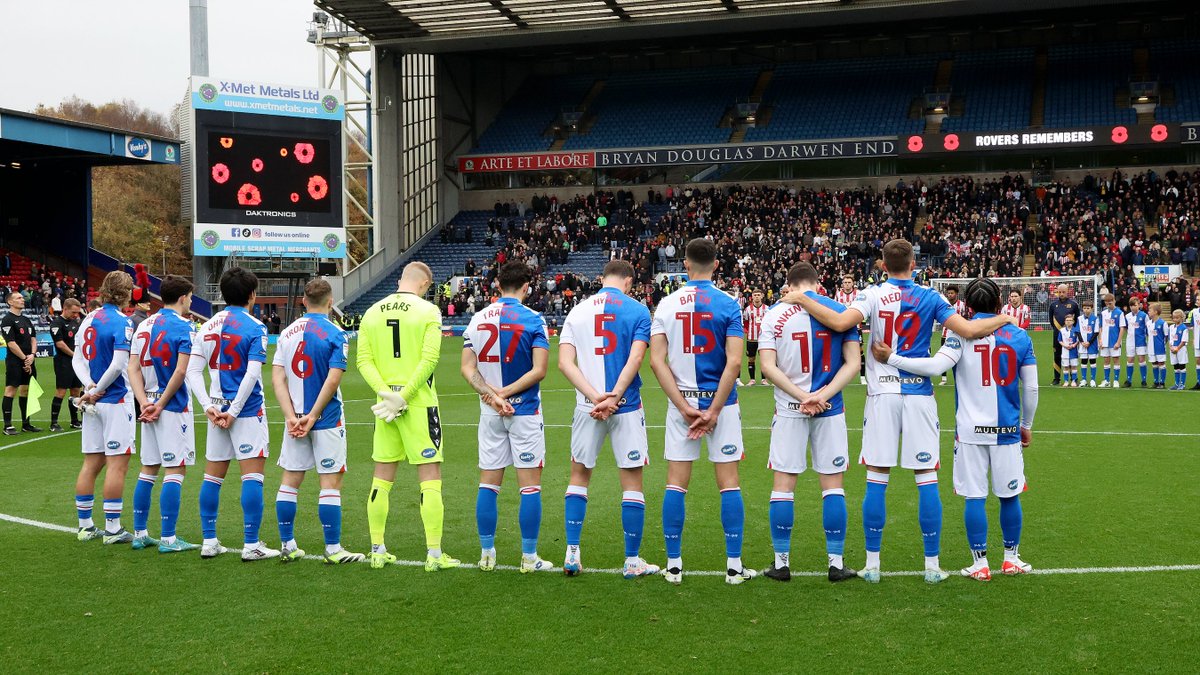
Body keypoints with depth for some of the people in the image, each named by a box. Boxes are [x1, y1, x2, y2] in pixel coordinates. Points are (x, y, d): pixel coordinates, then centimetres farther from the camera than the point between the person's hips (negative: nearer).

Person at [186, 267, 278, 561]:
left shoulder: (207, 327, 7)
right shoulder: (255, 327, -9)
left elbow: (193, 371, 2)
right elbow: (252, 374, -16)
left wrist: (209, 407, -2)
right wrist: (233, 412, -11)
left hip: (218, 409, 6)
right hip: (248, 410, -5)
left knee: (213, 475, 12)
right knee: (253, 474, -2)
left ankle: (209, 542, 17)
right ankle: (251, 545, -2)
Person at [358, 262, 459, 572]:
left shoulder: (372, 312, 8)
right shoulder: (428, 311, -5)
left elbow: (363, 360, 0)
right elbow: (429, 359, -15)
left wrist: (386, 392, -8)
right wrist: (403, 397, -14)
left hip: (385, 405, 5)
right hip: (419, 404, -4)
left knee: (382, 479, 12)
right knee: (430, 478, 1)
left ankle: (378, 551, 17)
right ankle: (434, 554, 0)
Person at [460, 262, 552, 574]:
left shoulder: (478, 319, 4)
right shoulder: (533, 320, -8)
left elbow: (467, 368, 0)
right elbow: (539, 369, -15)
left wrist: (492, 395, -9)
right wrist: (505, 393, -11)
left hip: (490, 414, 4)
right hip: (525, 410, -4)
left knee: (488, 484, 10)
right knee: (530, 486, 3)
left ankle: (487, 555, 15)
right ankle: (529, 558, 6)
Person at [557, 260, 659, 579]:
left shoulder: (577, 311, 7)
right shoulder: (637, 311, -1)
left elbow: (565, 363, -4)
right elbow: (635, 358, -14)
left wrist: (595, 396, -11)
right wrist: (613, 397, -17)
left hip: (587, 406, 2)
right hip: (626, 407, -2)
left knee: (579, 476, 17)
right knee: (631, 482, 7)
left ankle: (572, 553, 15)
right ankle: (633, 561, 12)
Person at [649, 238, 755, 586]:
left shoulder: (666, 304, 1)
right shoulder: (728, 305, -5)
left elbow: (657, 361, -6)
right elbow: (734, 363, -13)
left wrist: (685, 407, -7)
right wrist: (714, 410, -10)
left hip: (680, 402, 2)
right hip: (720, 401, -2)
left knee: (676, 482, 7)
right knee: (728, 482, 5)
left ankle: (673, 565, 11)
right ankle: (734, 566, 8)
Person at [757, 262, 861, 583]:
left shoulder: (774, 315, -2)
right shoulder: (841, 311, 1)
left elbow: (768, 367, -9)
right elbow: (852, 363, -5)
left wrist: (804, 396, -11)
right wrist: (821, 396, -12)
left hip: (789, 409, -1)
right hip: (830, 410, 1)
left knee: (783, 484, 7)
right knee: (832, 484, 8)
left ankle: (781, 562, 12)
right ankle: (836, 562, 11)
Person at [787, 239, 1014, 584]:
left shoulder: (872, 295, -2)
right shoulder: (929, 297, 1)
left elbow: (841, 322, -19)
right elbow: (967, 329, -7)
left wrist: (801, 300, -8)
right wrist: (1003, 319, 12)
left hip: (882, 394, 0)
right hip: (919, 394, 0)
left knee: (876, 481, 4)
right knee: (927, 480, 5)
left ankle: (872, 564, 7)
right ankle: (932, 565, 8)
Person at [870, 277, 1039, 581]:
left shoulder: (962, 334, -6)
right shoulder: (1020, 336, 4)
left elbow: (936, 365, -20)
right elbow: (1031, 388, 7)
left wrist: (891, 358, -15)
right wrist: (1027, 425, 21)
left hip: (970, 430, -2)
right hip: (1007, 430, 2)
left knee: (974, 497, 3)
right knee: (1009, 496, 14)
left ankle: (980, 563, 8)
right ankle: (1011, 559, 24)